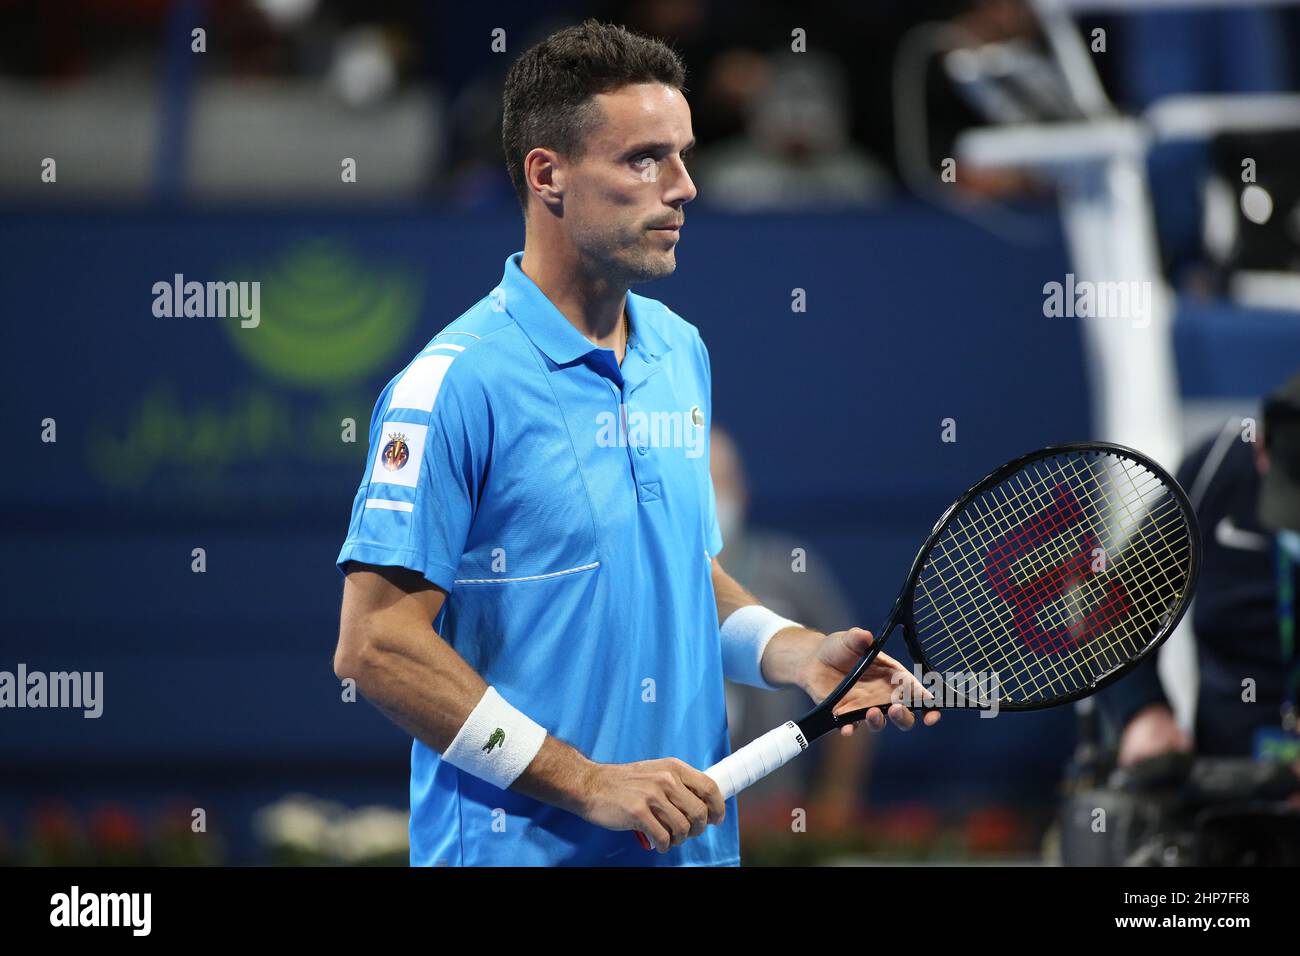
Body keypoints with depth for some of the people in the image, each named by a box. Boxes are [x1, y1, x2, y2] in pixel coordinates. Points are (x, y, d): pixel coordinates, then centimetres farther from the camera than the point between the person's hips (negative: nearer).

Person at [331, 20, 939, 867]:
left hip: (693, 838, 7)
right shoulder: (456, 383, -15)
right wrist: (585, 784, -20)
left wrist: (798, 655, -1)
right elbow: (375, 644, -18)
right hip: (525, 845, -7)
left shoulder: (682, 353, 9)